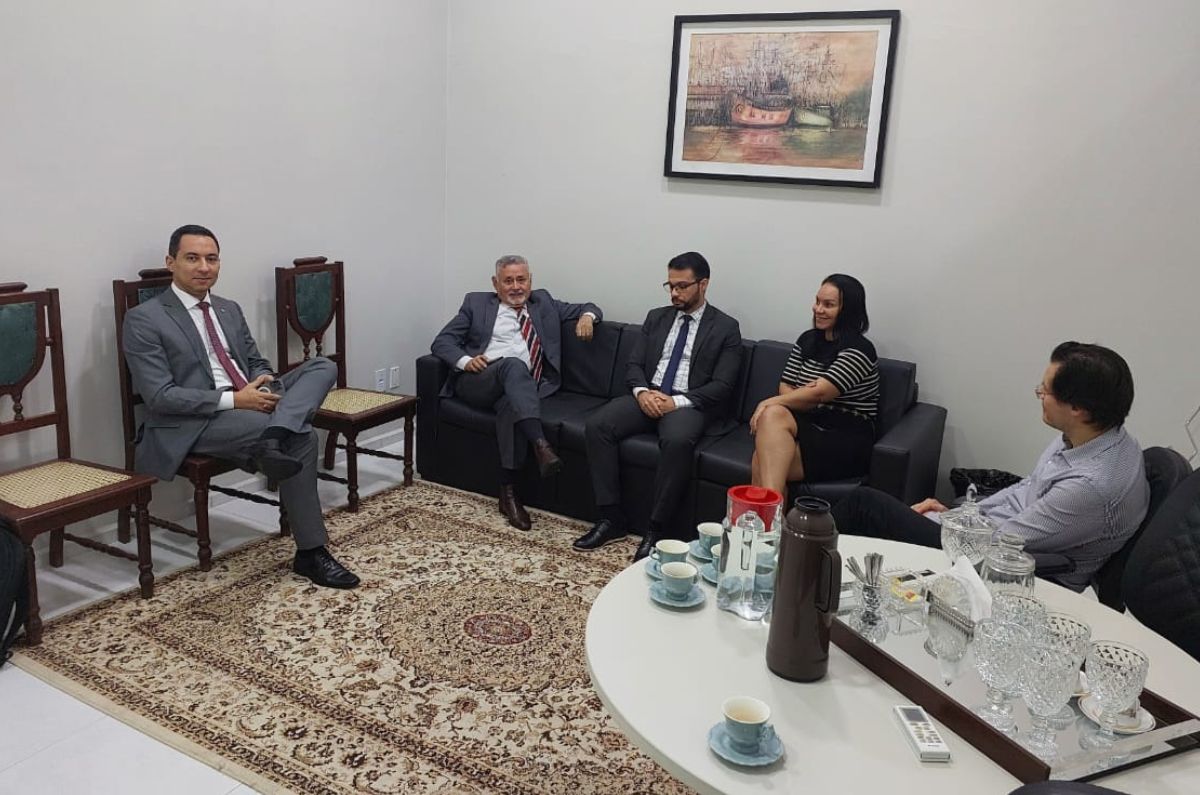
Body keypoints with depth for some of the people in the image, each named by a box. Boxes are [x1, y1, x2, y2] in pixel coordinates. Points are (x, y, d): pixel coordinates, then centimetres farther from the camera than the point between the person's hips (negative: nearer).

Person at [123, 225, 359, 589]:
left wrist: (264, 384, -7)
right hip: (194, 423, -7)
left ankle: (273, 440, -41)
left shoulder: (230, 310, 18)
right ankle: (311, 553, -19)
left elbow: (257, 363, 20)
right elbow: (160, 396, -14)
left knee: (322, 367, -14)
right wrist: (233, 399, -22)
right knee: (301, 436, -27)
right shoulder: (144, 319, -5)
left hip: (251, 401, 7)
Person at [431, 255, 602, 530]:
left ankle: (508, 491, -31)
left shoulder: (543, 302, 24)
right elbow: (441, 341, 11)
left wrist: (587, 316, 1)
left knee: (511, 405, -36)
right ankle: (540, 444, -49)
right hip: (478, 381, -1)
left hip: (522, 388, 1)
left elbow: (588, 308, 26)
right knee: (513, 364, -35)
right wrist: (465, 360, -10)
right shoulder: (476, 303, 18)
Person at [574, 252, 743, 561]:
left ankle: (656, 528, -24)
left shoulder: (726, 328, 3)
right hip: (647, 397, 5)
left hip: (689, 404, -4)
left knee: (677, 440, -38)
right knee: (596, 425, -22)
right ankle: (612, 517, -16)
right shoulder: (656, 317, 17)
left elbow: (722, 386, -6)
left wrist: (678, 402, -19)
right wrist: (641, 391, -11)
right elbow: (633, 364, 12)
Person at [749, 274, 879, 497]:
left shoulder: (859, 350, -7)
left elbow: (819, 393, -16)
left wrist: (770, 402, -10)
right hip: (808, 424, 6)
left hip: (847, 439, -6)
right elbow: (785, 386, 13)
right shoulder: (807, 340, 16)